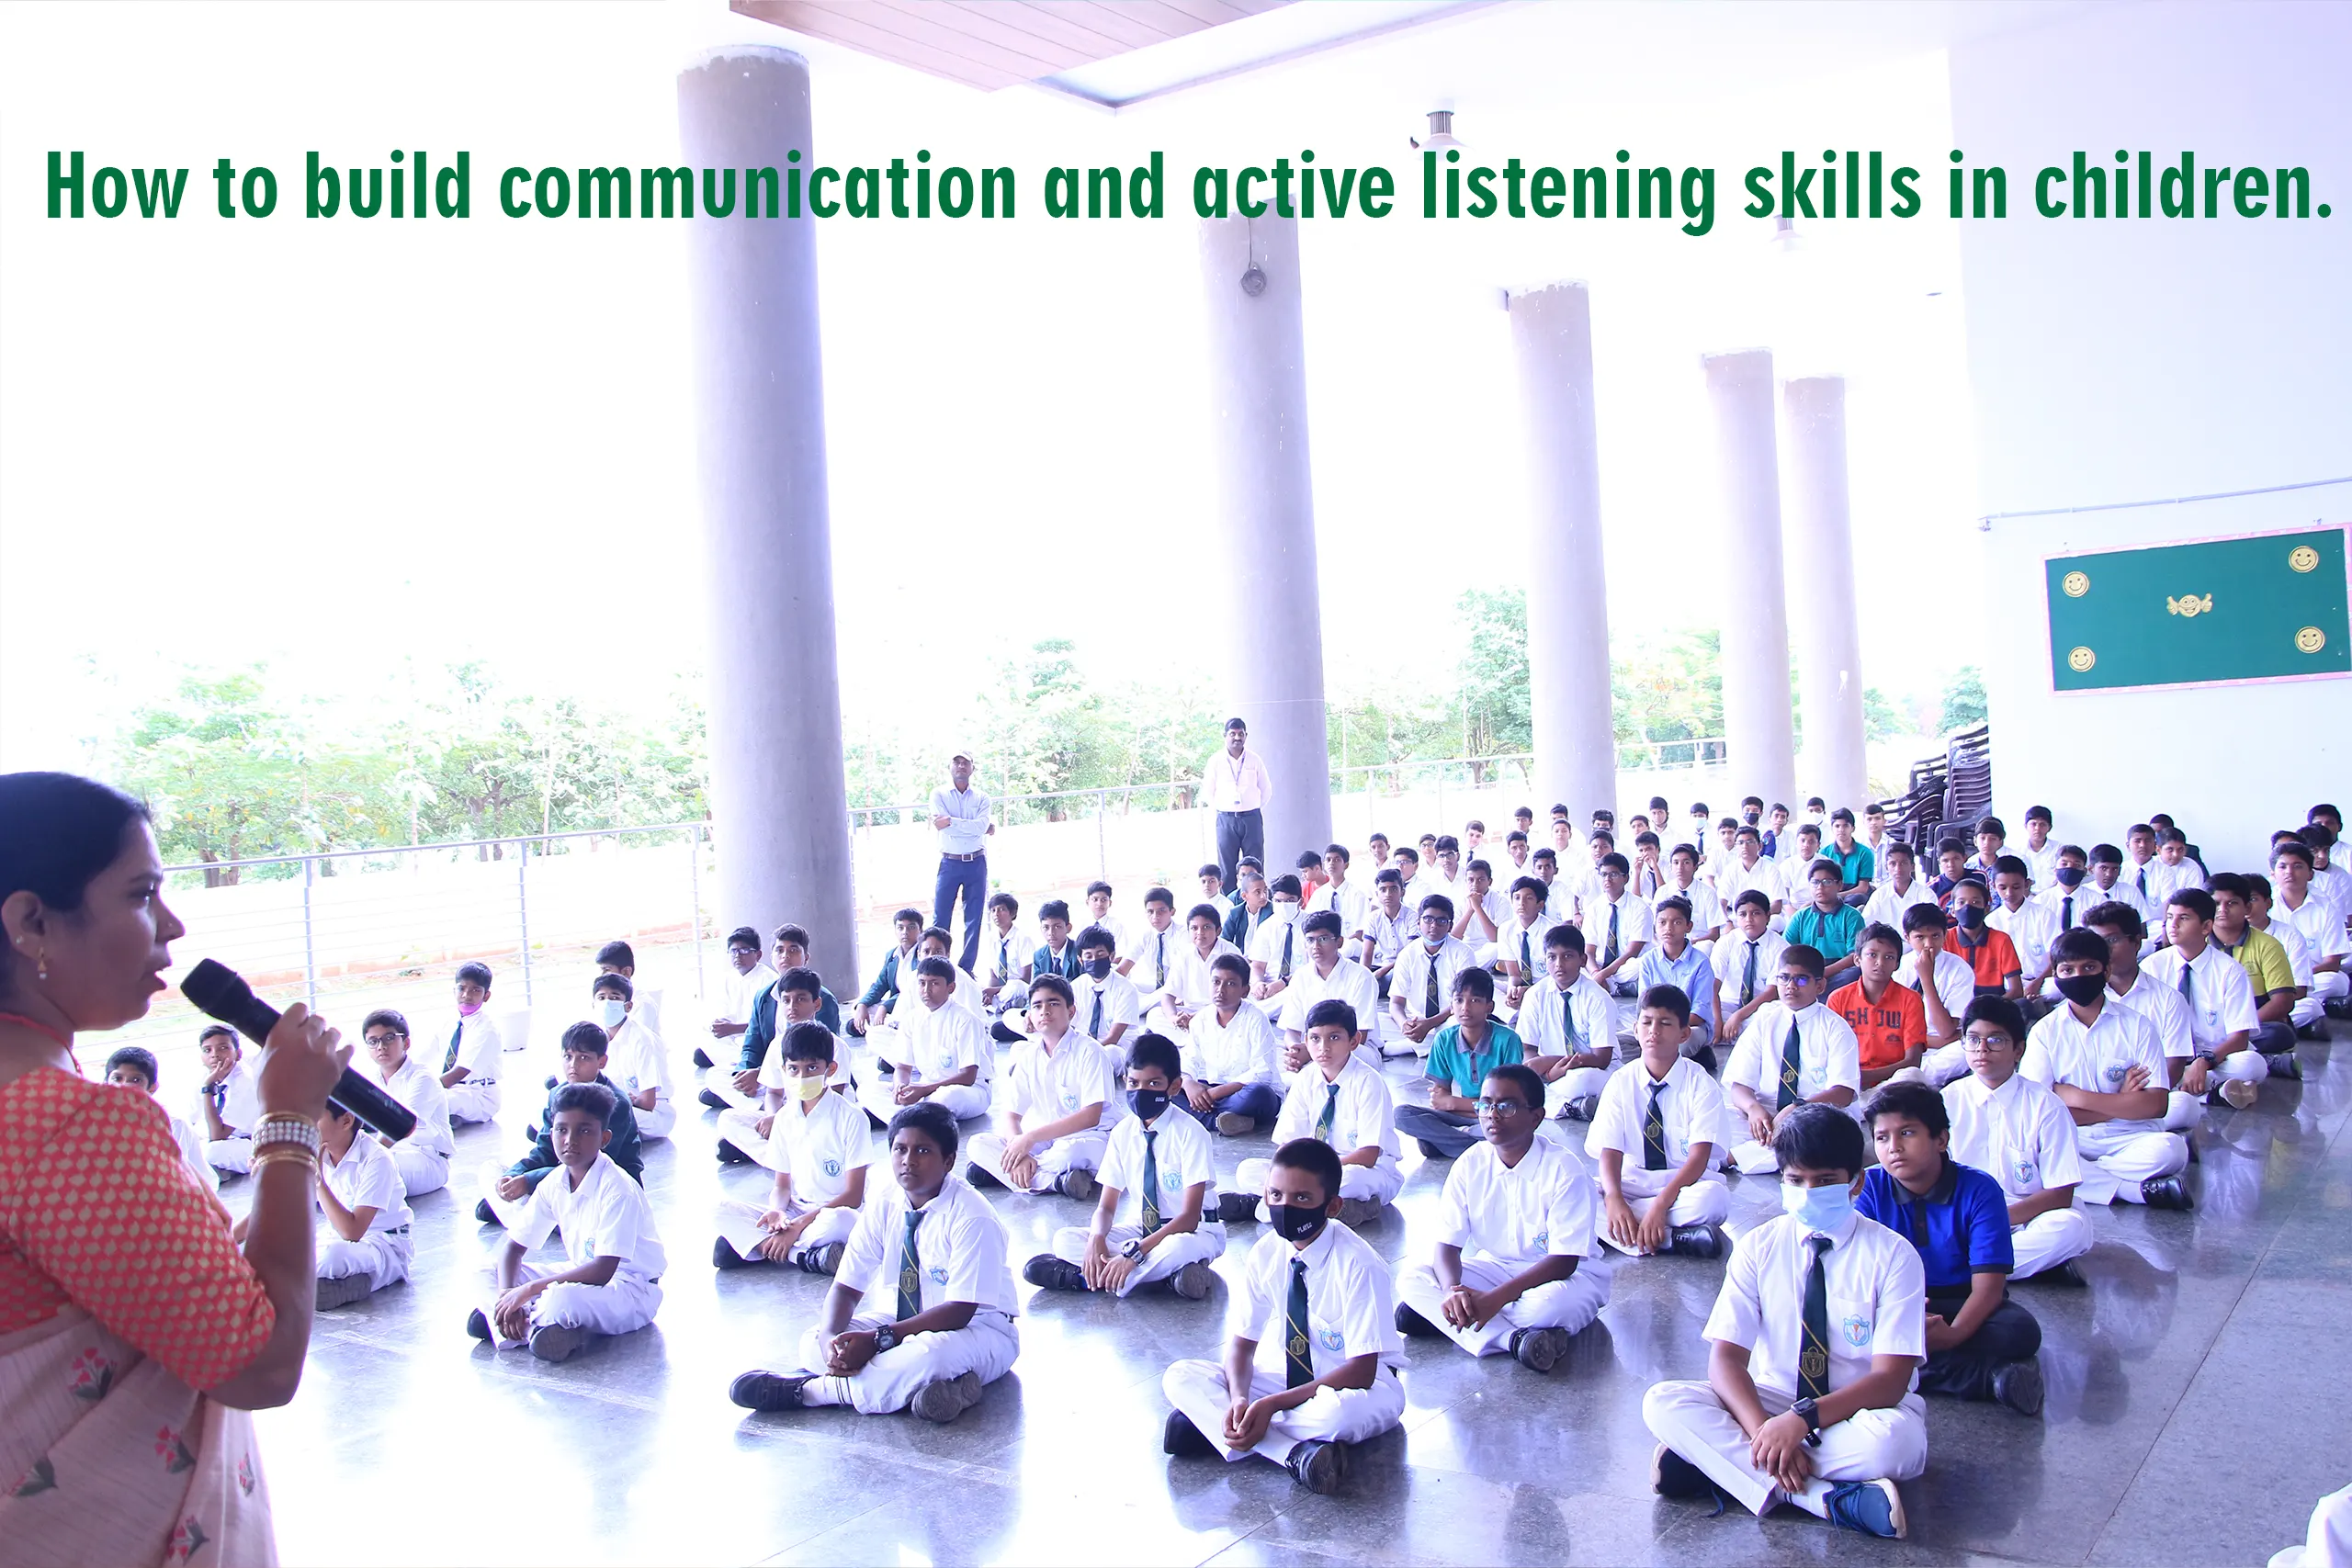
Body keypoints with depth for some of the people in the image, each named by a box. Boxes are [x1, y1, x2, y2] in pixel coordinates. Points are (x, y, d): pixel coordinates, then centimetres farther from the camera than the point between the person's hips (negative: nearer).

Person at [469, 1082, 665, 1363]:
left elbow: (603, 1270, -29)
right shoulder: (554, 1185, -1)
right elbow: (513, 1248, 4)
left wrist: (529, 1289, -26)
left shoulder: (617, 1189, -23)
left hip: (631, 1290, -8)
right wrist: (507, 1295, -17)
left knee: (561, 1299, -37)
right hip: (583, 1276, 8)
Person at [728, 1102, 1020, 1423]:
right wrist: (831, 1338, -26)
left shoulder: (972, 1217, -21)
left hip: (975, 1329, -6)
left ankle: (805, 1390, -23)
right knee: (813, 1342, -13)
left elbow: (960, 1311, -24)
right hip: (904, 1323, 7)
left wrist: (878, 1339, -30)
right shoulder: (885, 1203, -4)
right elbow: (846, 1287, -4)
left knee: (928, 1354, -40)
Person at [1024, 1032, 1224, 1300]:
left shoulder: (1190, 1133, -16)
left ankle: (1090, 1277, -25)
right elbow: (1106, 1206, 0)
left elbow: (1189, 1216, -21)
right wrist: (1096, 1239, -25)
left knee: (1180, 1247, -41)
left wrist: (1133, 1253, -31)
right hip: (1139, 1227, 5)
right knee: (1065, 1239, -18)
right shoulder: (1123, 1132, -1)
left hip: (1190, 1231, -5)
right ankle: (1166, 1272, -22)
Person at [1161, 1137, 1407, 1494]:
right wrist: (1239, 1398, -25)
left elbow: (1361, 1370, -23)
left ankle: (1208, 1425, -24)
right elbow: (1242, 1341, -2)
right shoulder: (1267, 1252, -7)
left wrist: (1272, 1404, -28)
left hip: (1354, 1384, -5)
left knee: (1340, 1411, -42)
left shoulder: (1357, 1264, -22)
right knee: (1181, 1378, -16)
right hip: (1286, 1377, 5)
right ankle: (1296, 1452, -29)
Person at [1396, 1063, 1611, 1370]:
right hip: (1494, 1267, 5)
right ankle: (1515, 1338, -31)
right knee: (1411, 1280, -18)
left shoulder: (1563, 1170, -19)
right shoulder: (1470, 1165, -6)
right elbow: (1447, 1245, -9)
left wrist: (1495, 1299, -35)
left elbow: (1564, 1261, -24)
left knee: (1554, 1302, -40)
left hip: (1564, 1274, -5)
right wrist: (1453, 1291, -33)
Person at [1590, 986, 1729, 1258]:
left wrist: (1662, 1203, -32)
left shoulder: (1701, 1085, -5)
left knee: (1714, 1197, -37)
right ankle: (1676, 1239, -29)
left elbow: (1700, 1155, -16)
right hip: (1633, 1182, 3)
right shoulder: (1621, 1082, 2)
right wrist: (1614, 1199, -30)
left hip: (1686, 1182, -3)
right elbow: (1609, 1151, -8)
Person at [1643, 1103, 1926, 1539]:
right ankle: (1830, 1498, -31)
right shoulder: (1758, 1247, 0)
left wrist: (1801, 1421, -29)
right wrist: (1763, 1430, -29)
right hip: (1771, 1406, 3)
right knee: (1662, 1403, -23)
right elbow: (1726, 1358, -8)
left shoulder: (1892, 1254, -7)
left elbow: (1890, 1379, -15)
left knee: (1895, 1437, -38)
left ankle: (1717, 1461, -28)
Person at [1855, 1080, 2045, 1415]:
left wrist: (1954, 1334, -39)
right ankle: (1993, 1375, -30)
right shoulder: (1870, 1189, -7)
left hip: (1962, 1306, -2)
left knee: (2021, 1331, -32)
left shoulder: (1979, 1190, -12)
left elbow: (1988, 1285, -19)